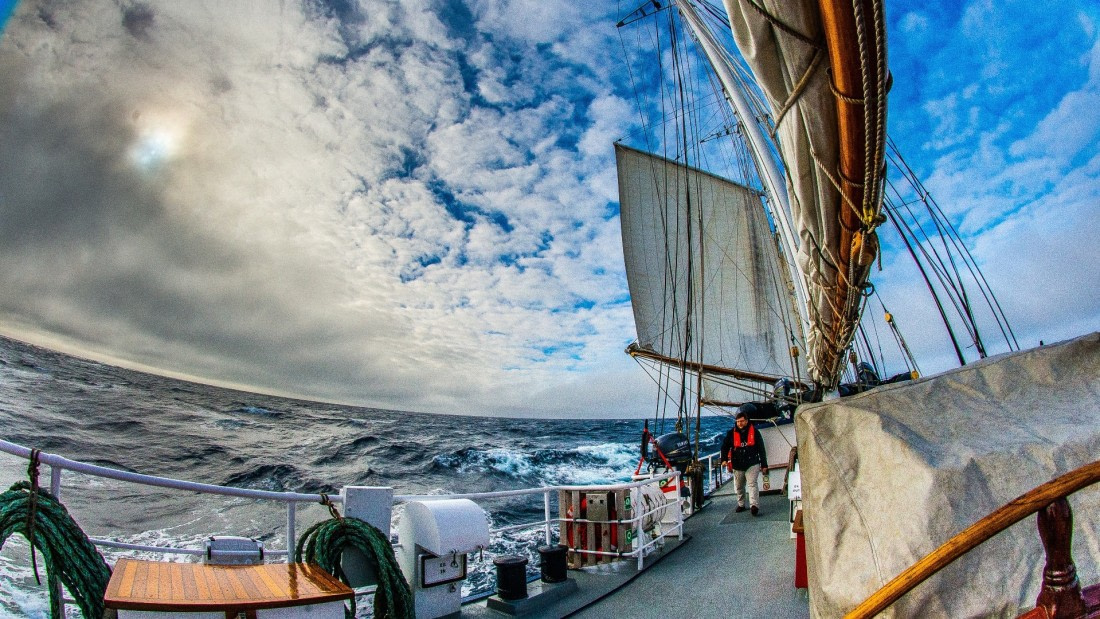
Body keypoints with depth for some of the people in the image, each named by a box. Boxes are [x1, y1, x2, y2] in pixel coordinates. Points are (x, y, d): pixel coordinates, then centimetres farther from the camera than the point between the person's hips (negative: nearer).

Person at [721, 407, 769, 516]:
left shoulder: (754, 432, -3)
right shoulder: (732, 433, 0)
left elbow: (761, 449, 2)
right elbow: (725, 446, 3)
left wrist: (764, 465, 2)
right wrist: (724, 459, -12)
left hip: (752, 464, -3)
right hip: (737, 466, 3)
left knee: (752, 484, -17)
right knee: (738, 486, 14)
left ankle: (754, 506, -23)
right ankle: (741, 504, 30)